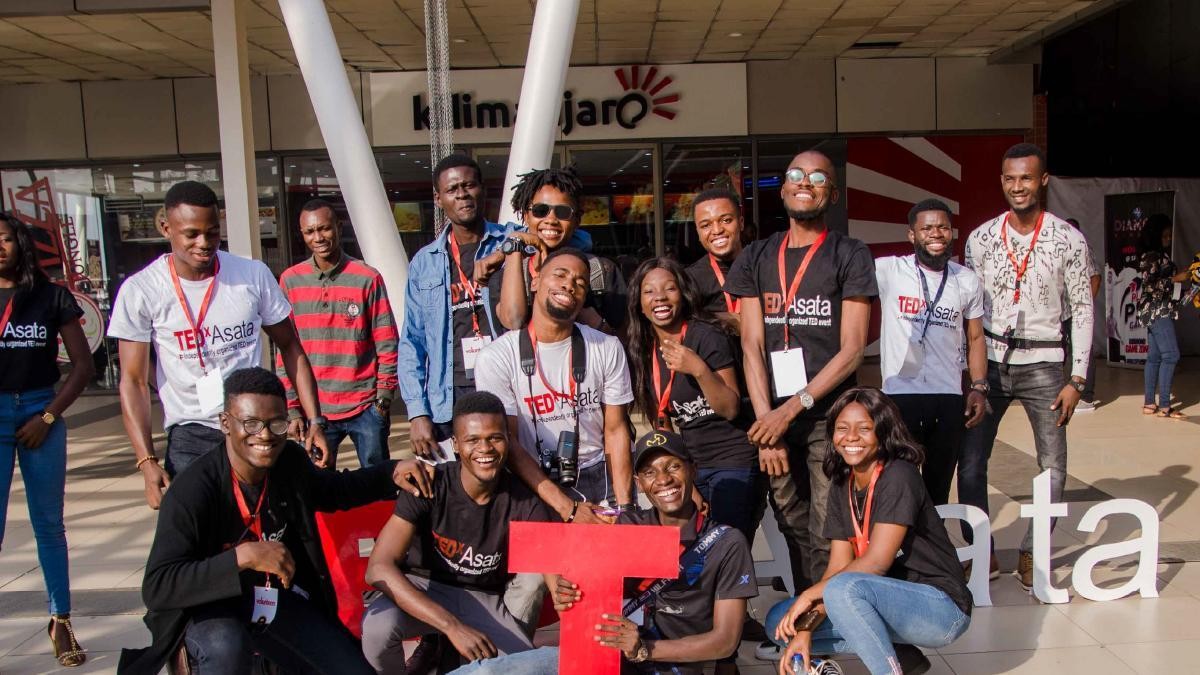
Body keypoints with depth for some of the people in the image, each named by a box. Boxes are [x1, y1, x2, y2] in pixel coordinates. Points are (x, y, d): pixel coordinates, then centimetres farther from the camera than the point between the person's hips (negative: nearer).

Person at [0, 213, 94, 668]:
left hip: (41, 411, 0)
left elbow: (84, 366, 2)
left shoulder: (53, 297, 2)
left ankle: (61, 621, 18)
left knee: (49, 523, 8)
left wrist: (48, 416, -4)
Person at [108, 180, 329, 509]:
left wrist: (315, 422, -1)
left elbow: (290, 348, 5)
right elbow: (134, 381, -4)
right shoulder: (140, 291, -7)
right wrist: (147, 461, -11)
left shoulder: (254, 275, -2)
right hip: (190, 437, -1)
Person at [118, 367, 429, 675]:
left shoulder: (291, 460, -9)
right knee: (226, 647, -39)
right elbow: (157, 587, -31)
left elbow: (332, 491, 14)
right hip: (211, 609, -5)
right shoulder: (191, 491, -26)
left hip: (282, 601, 5)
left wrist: (390, 473, -2)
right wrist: (243, 556, -40)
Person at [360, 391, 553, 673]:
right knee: (378, 627, -33)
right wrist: (453, 626, -39)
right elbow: (379, 568, -30)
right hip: (423, 589, -2)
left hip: (484, 599, 2)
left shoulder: (525, 504, -15)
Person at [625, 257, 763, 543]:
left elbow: (731, 409, -14)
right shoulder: (643, 351, 7)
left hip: (734, 463, -6)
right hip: (690, 466, 6)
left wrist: (699, 369, -28)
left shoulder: (708, 338, -12)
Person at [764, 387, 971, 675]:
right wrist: (805, 629, -13)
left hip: (942, 607, -8)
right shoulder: (841, 487, 6)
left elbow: (877, 562, -22)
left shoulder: (898, 476, -16)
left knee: (844, 588, -35)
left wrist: (810, 594, -16)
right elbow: (838, 566, 0)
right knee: (780, 623, 0)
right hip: (889, 603, 8)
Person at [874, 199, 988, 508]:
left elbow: (975, 338, 14)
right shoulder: (889, 271, -4)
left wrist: (979, 387, 5)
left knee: (940, 485, 13)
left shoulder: (967, 281, 8)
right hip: (900, 394, -4)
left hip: (949, 399, 4)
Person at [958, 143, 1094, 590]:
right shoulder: (981, 239, 2)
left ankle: (1031, 554, 17)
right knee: (970, 461, -1)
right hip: (990, 359, 1)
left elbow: (1082, 309, 0)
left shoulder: (1068, 239, -3)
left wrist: (1077, 380, -5)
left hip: (1043, 363, -1)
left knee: (1053, 465, 2)